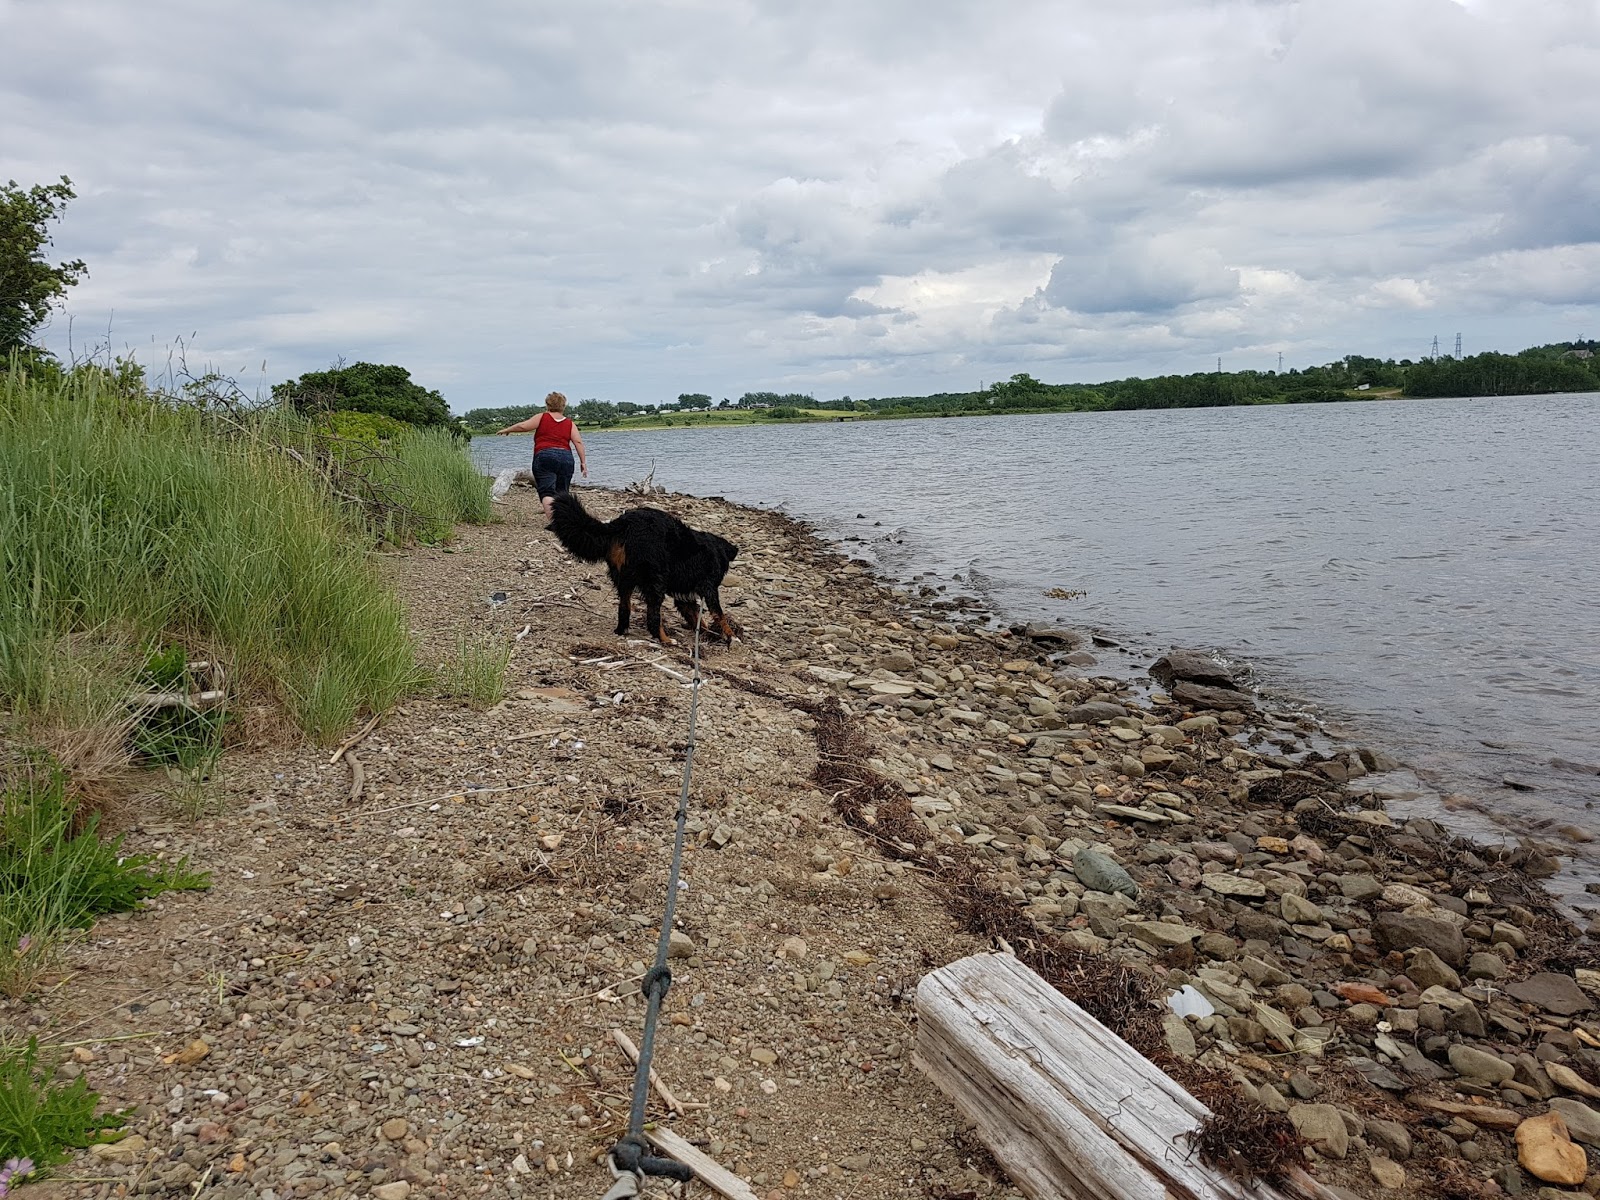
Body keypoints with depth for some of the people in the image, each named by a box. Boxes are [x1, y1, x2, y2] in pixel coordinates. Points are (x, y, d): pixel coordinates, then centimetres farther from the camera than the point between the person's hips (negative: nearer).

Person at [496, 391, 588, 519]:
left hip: (544, 457, -3)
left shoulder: (542, 418, 7)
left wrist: (507, 430, 16)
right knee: (561, 493, 13)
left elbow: (523, 426, 0)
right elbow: (578, 442, 4)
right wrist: (583, 462, 5)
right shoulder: (570, 423, 14)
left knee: (547, 491, -10)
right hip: (566, 458, 3)